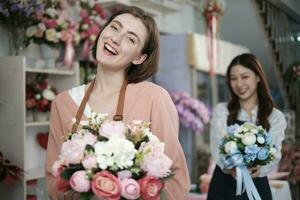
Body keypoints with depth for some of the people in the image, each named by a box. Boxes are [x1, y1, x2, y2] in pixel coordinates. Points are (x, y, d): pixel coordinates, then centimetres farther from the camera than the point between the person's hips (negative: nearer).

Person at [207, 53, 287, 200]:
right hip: (223, 186, 0)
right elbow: (217, 148, -11)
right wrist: (231, 168, -31)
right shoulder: (221, 111, 2)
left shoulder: (275, 117, 2)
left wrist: (256, 169, -30)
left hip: (256, 187, 0)